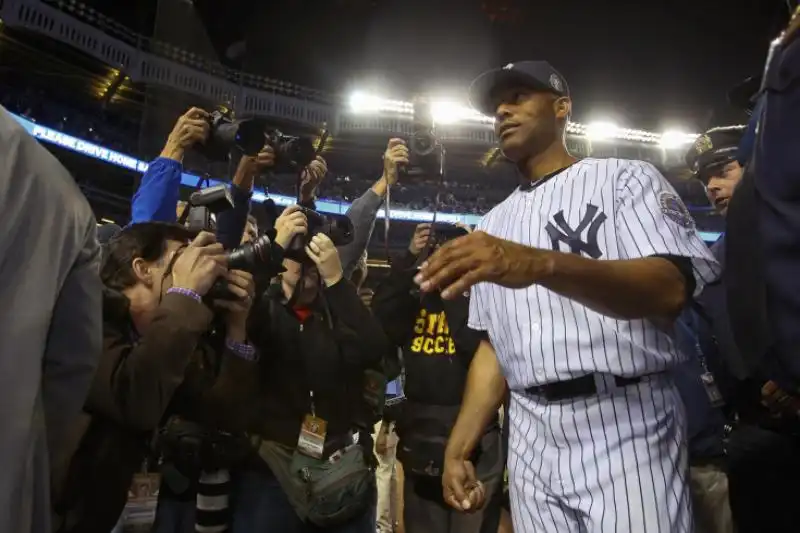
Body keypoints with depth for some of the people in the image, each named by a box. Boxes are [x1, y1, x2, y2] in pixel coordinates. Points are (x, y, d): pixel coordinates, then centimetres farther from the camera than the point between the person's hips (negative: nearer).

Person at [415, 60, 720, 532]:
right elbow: (494, 343, 13)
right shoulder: (494, 224, 14)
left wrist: (542, 264, -34)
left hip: (628, 427, -4)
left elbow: (672, 290, -18)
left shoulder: (626, 177, -1)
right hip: (531, 441, 5)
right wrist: (459, 448, 5)